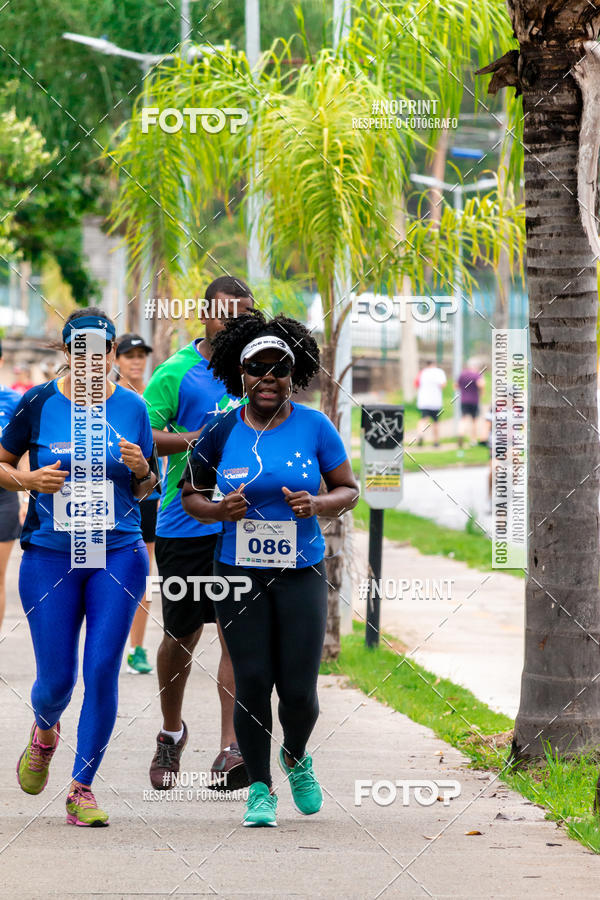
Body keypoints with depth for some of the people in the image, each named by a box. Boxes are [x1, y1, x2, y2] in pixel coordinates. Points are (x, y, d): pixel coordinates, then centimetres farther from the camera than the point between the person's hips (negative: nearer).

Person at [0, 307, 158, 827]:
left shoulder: (131, 407, 3)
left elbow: (145, 491, 12)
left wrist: (140, 469, -10)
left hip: (118, 555, 1)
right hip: (50, 557, -1)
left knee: (101, 672, -7)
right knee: (56, 679, 1)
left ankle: (83, 788, 4)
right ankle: (45, 734, 38)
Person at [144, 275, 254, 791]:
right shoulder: (177, 373, -4)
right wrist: (205, 438, -21)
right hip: (184, 528, -2)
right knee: (182, 635, 8)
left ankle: (231, 748, -15)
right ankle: (171, 733, 31)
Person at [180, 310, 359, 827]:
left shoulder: (315, 427, 0)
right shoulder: (222, 432, 1)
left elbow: (349, 490, 6)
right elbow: (190, 495, 10)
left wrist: (316, 504, -15)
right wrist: (220, 509, -12)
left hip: (301, 573, 0)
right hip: (239, 573, 0)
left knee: (299, 691, -4)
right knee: (252, 685, -5)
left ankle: (296, 758, 29)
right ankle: (260, 789, 12)